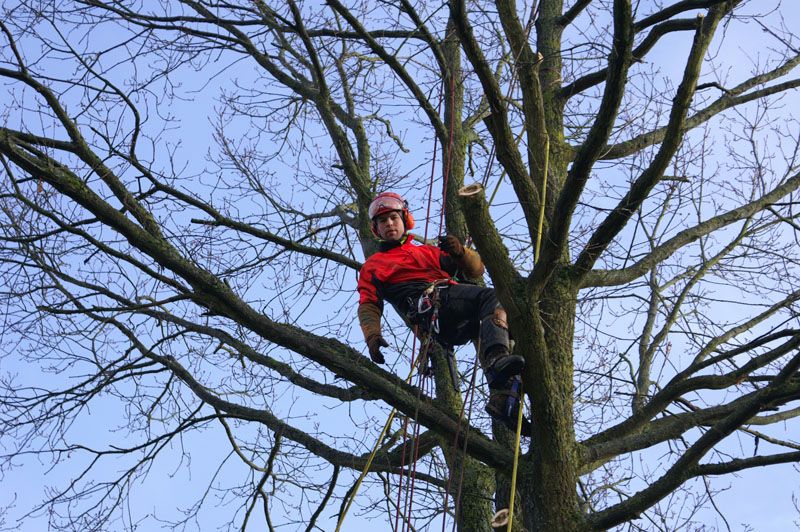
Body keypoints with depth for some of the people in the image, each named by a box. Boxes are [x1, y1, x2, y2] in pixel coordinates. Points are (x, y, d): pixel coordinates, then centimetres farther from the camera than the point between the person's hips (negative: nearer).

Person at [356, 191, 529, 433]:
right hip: (428, 303, -5)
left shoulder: (428, 250, 37)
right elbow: (369, 305, 12)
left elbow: (475, 270, 28)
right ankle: (496, 360, -55)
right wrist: (372, 336, -10)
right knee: (493, 297, -30)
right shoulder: (372, 266, 28)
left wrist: (459, 252, 5)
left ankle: (503, 399, -37)